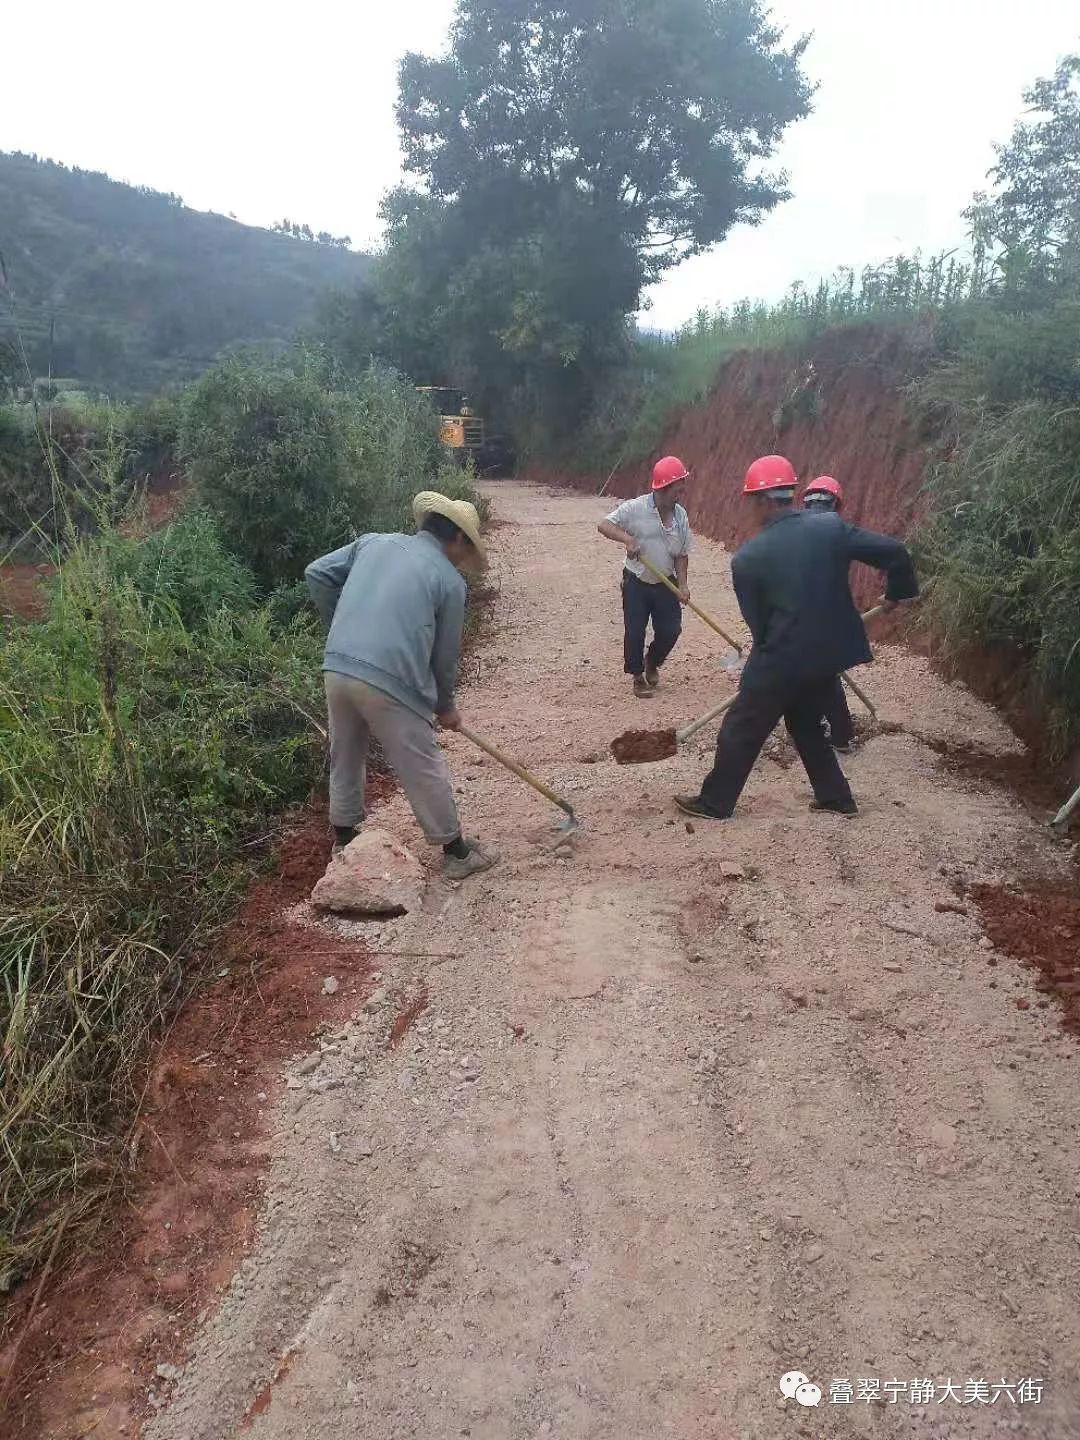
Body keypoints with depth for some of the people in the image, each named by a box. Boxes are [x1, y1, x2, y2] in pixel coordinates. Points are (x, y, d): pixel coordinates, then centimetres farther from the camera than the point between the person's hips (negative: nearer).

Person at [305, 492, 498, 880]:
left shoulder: (374, 542, 15)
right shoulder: (450, 580, 4)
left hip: (337, 670, 5)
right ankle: (456, 852, 21)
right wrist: (445, 706, 24)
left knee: (345, 757, 24)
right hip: (391, 682, -5)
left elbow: (316, 574, 14)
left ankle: (344, 838, 40)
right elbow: (445, 654, 9)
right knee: (424, 769, 8)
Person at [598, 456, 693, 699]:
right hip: (636, 582, -4)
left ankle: (652, 662, 31)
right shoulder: (635, 508, -16)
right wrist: (628, 539, -35)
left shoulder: (681, 516, -2)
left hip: (666, 583, 4)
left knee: (670, 630, 2)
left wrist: (682, 584, -8)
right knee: (634, 632, -1)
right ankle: (637, 676, 19)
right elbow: (604, 525, -19)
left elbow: (682, 554, 3)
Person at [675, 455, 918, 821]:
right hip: (829, 654, 5)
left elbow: (756, 620, -4)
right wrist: (897, 592, 13)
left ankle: (714, 803, 21)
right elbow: (893, 551, -4)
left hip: (780, 660, -5)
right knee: (806, 725, 27)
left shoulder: (747, 557, -13)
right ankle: (837, 798, 33)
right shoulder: (832, 527, -4)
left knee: (740, 730, 11)